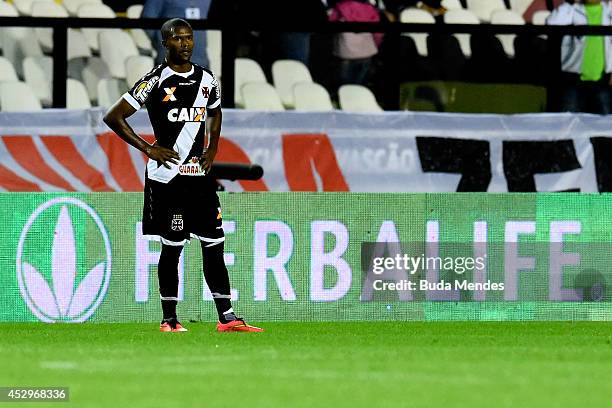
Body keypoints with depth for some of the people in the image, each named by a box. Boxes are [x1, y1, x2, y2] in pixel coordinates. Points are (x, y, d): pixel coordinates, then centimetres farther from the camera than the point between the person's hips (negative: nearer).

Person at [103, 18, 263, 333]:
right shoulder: (155, 81, -8)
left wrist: (212, 147, 13)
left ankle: (227, 317, 6)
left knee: (214, 246, 4)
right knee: (171, 248, -1)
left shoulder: (207, 80, 9)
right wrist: (147, 148, -11)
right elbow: (113, 117, -8)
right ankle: (169, 319, 6)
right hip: (168, 176, -5)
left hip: (201, 175, 5)